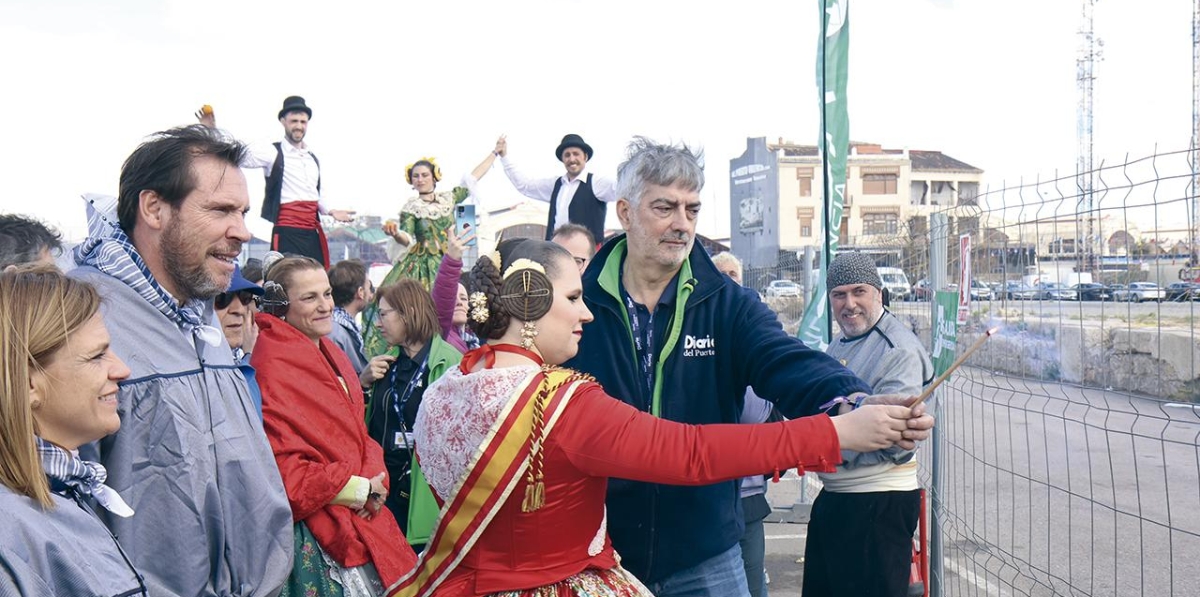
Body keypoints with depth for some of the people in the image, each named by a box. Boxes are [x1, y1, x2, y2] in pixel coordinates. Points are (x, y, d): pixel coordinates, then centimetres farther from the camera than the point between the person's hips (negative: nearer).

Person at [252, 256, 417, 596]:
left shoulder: (331, 354, 11)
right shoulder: (272, 367, -17)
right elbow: (282, 470, -21)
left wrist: (374, 482, -5)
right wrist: (360, 489, -15)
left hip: (363, 516, 8)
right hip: (317, 533, -8)